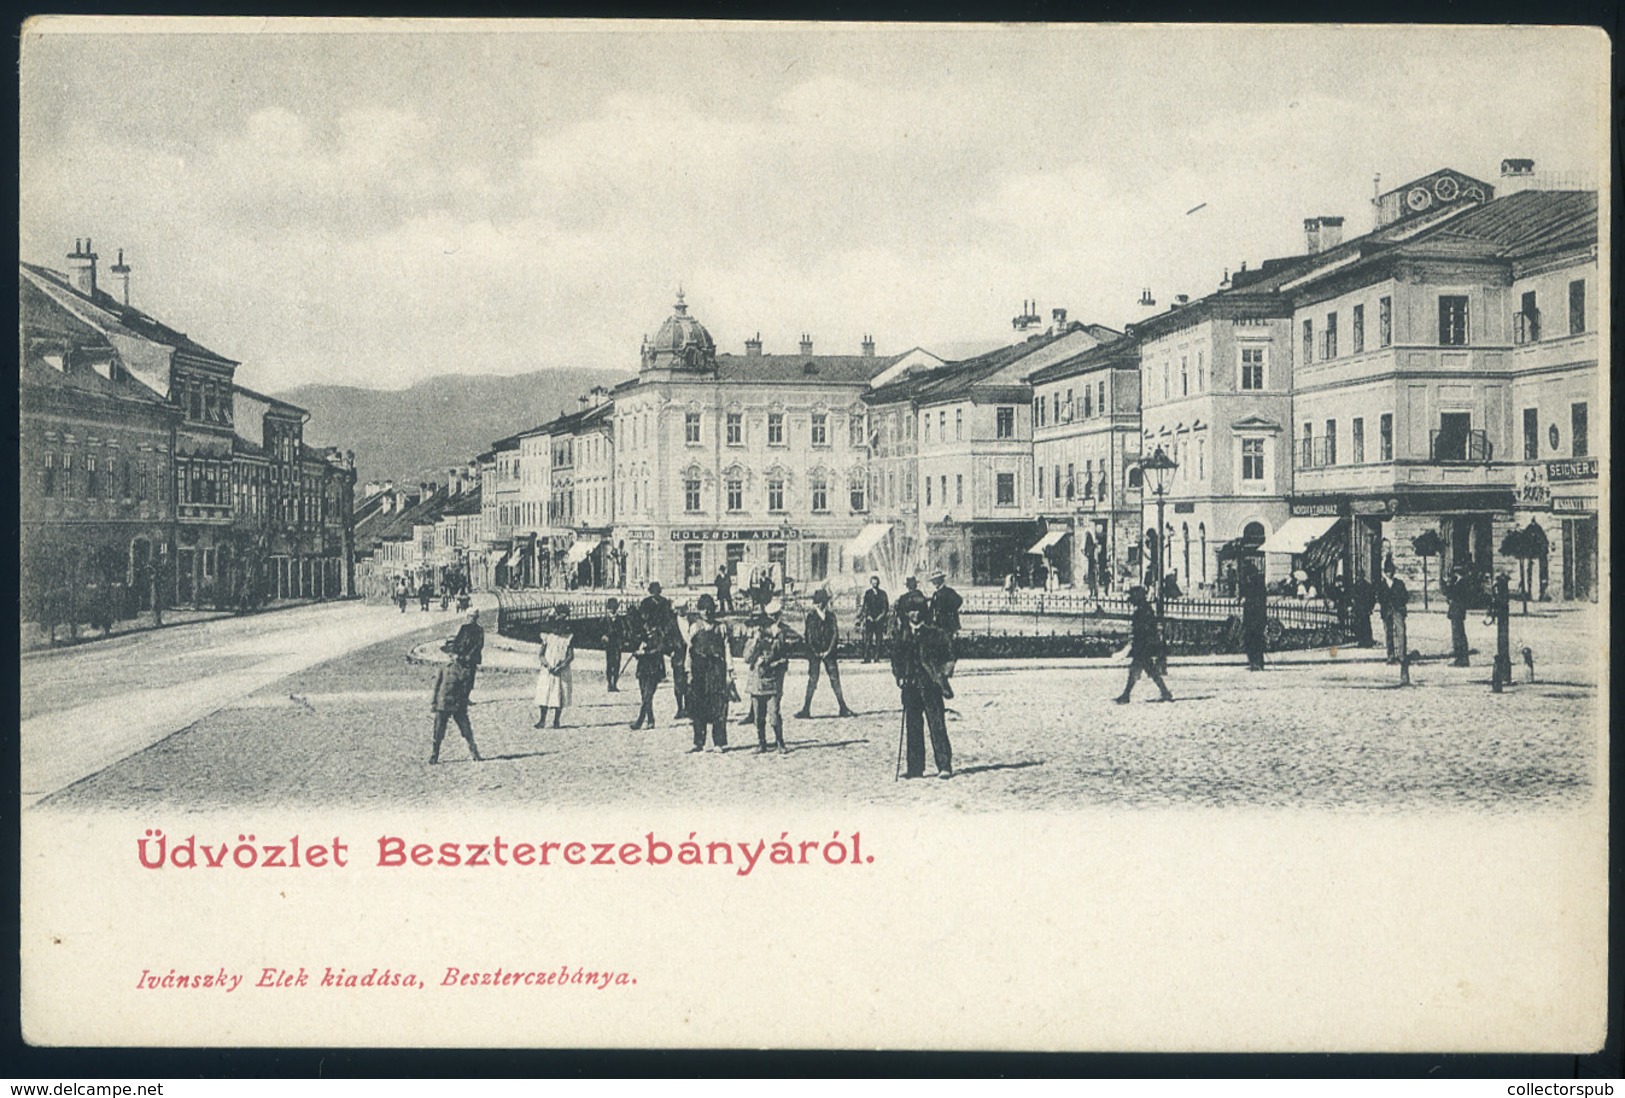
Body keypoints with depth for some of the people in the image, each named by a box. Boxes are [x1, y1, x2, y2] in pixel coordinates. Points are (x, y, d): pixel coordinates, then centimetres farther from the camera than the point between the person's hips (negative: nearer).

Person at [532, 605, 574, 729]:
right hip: (547, 671, 0)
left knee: (560, 696, -1)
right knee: (544, 695, -5)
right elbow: (540, 654, 0)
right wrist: (547, 665, -16)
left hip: (562, 672, 0)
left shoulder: (569, 639, 2)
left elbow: (571, 656, -3)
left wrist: (561, 667, -17)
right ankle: (542, 720, 0)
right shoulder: (548, 637, 3)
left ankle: (556, 721, 9)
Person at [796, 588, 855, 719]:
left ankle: (843, 708, 4)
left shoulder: (830, 615, 5)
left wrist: (829, 650, -7)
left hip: (828, 651, 2)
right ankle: (806, 709, 1)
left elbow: (835, 633, 3)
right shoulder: (810, 615, 0)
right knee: (812, 679, -3)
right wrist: (816, 652, -6)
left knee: (835, 678, 1)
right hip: (814, 652, -2)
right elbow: (808, 636, -1)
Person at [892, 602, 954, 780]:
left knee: (937, 725, -6)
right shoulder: (902, 635, 12)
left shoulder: (934, 633, 1)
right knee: (912, 726, 5)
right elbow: (896, 657, 15)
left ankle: (944, 766, -3)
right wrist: (899, 676, 4)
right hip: (910, 685, 4)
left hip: (929, 685, -4)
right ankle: (915, 767, 10)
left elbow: (948, 655, 1)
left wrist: (940, 674, -5)